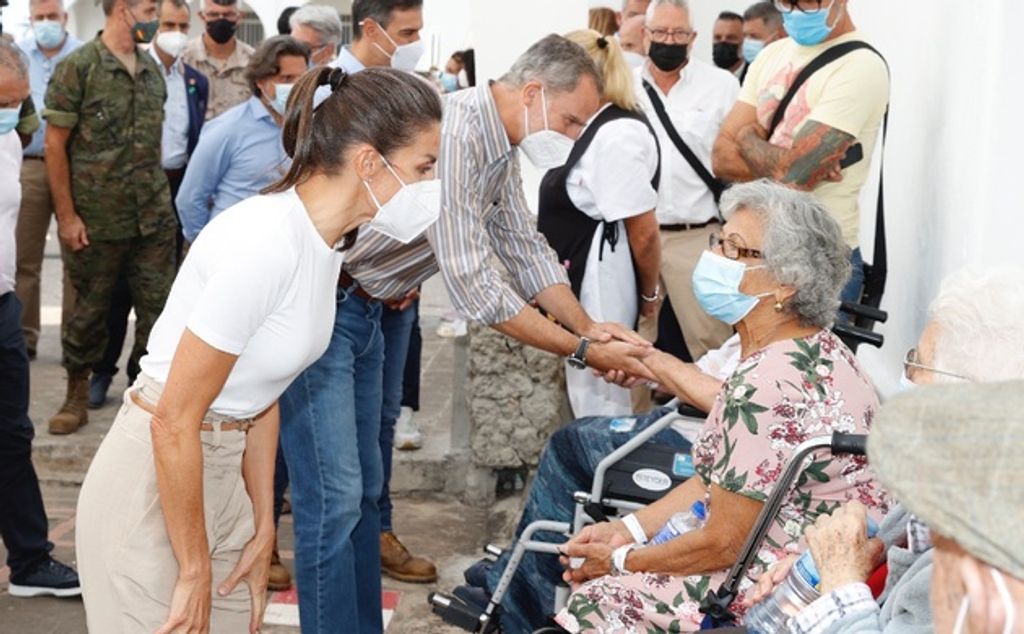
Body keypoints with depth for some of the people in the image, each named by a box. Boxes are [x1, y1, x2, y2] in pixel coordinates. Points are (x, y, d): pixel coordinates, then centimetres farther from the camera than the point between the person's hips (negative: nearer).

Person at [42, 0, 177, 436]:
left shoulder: (153, 71, 9)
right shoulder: (78, 68, -8)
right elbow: (55, 143, -8)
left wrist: (159, 195, 10)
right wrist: (67, 215, -11)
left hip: (154, 218, 5)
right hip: (98, 220, -4)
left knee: (158, 307, 5)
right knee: (90, 309, 8)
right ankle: (77, 397, 23)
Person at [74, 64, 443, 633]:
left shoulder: (326, 239, 2)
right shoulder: (266, 244, -25)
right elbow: (175, 421, -22)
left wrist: (263, 529, 10)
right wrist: (195, 573, -15)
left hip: (219, 474, 8)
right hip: (153, 484, -8)